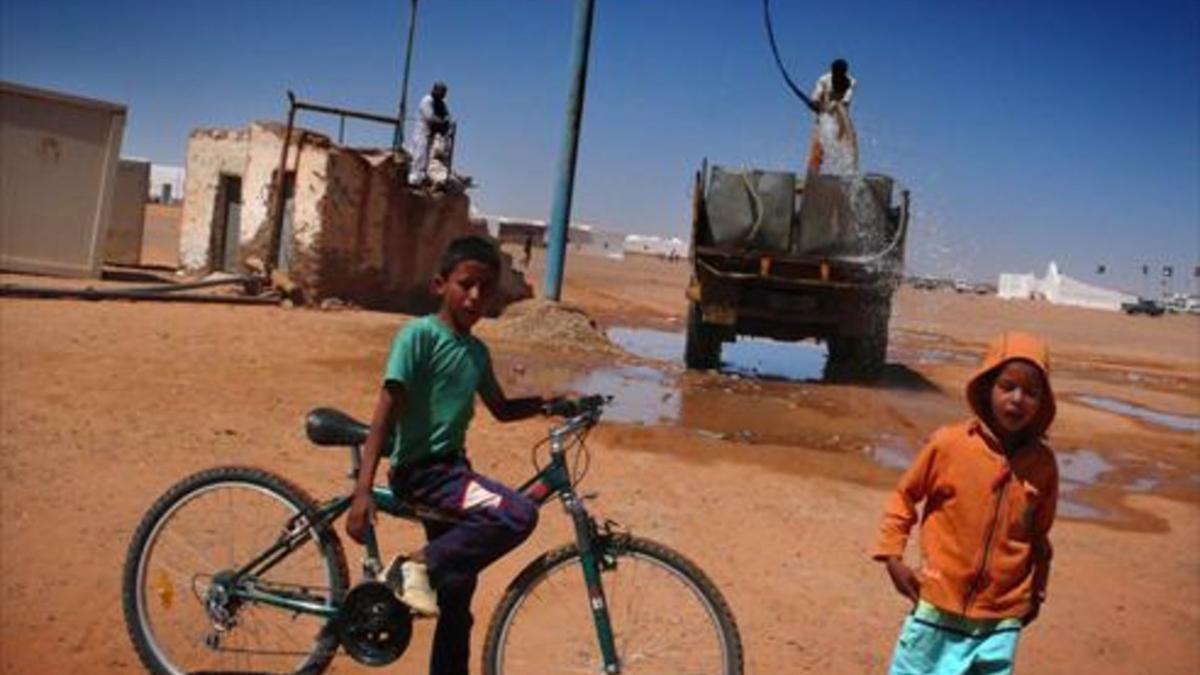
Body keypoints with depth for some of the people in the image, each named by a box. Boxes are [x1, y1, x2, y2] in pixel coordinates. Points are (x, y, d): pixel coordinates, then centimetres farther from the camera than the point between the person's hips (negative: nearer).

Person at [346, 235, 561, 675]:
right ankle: (415, 567, -14)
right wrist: (363, 489, -25)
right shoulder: (419, 334, -13)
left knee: (456, 601, 13)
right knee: (518, 515, -28)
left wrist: (547, 403, 4)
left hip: (451, 467, 8)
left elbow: (502, 408, 23)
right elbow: (386, 410, -18)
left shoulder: (477, 352, 10)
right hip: (420, 469, -8)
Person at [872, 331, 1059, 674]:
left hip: (1000, 619, 2)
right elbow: (904, 496, 3)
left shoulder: (1042, 464, -3)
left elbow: (1039, 535, 13)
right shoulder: (950, 443, -11)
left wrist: (1037, 591, 18)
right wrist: (892, 556, -3)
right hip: (939, 607, -2)